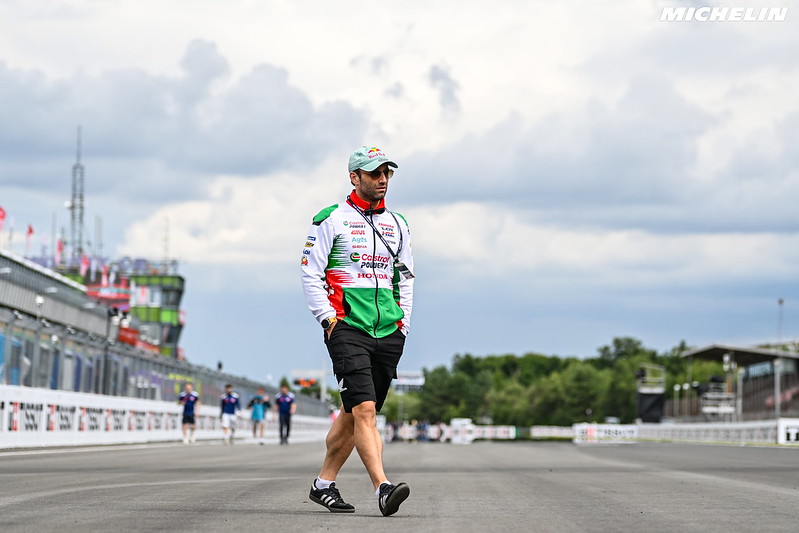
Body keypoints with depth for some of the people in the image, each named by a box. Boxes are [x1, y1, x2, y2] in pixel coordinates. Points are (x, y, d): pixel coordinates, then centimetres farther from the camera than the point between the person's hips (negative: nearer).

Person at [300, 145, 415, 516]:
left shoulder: (397, 224, 17)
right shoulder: (331, 220, 0)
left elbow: (405, 277, 25)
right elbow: (310, 272, -1)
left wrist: (403, 320, 14)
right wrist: (328, 318, -9)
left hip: (388, 333, 5)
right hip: (346, 329, -5)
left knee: (355, 413, 8)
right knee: (364, 409, -18)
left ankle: (324, 483, 21)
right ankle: (383, 488, -26)